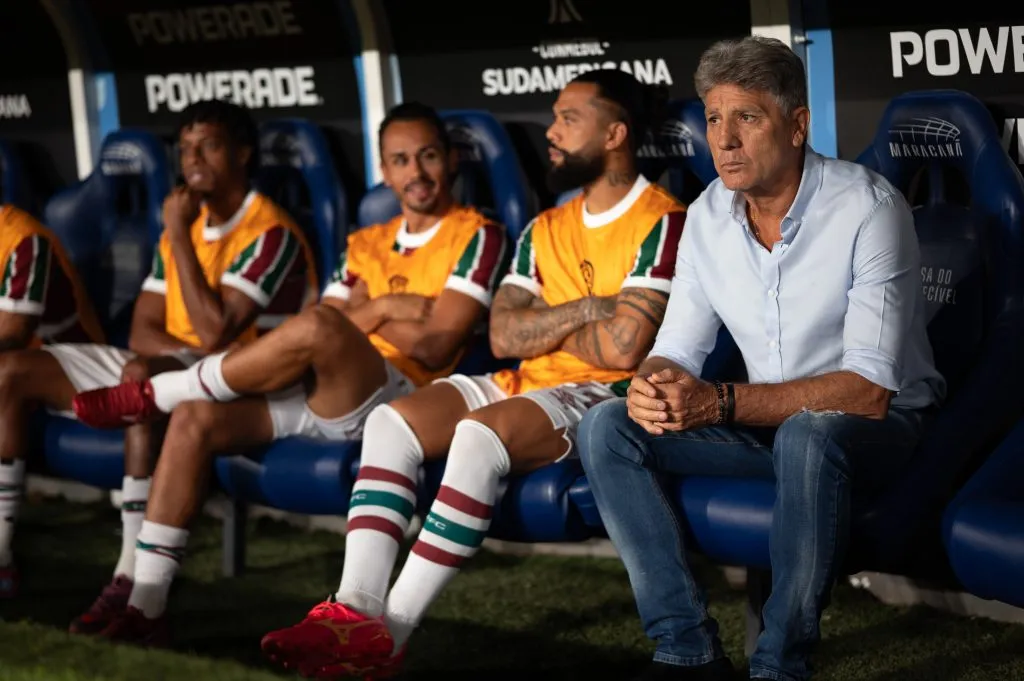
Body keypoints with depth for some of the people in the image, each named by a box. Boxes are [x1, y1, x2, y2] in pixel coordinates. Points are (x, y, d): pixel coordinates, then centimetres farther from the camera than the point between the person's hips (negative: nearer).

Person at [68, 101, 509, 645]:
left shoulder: (476, 236, 2)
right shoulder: (366, 244, 24)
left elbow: (434, 348, -9)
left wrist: (367, 312, 4)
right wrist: (380, 310, -5)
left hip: (393, 398, -7)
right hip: (317, 394, 7)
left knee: (317, 328, -35)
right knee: (194, 419, -16)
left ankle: (146, 397, -15)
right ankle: (144, 606, -17)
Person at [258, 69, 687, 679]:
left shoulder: (662, 224, -7)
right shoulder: (545, 230, 17)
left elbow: (624, 347, -18)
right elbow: (503, 335, 6)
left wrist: (544, 328, 0)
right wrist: (584, 311, -7)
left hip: (604, 397, -8)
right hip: (526, 385, 8)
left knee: (482, 433, -33)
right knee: (390, 422, -12)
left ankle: (391, 631, -33)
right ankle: (357, 609, -27)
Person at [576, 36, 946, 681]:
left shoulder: (868, 208, -20)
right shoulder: (709, 215, -1)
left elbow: (868, 391, -26)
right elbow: (676, 352, 4)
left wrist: (721, 403, -33)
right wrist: (653, 389, -22)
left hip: (878, 427, -6)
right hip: (765, 421, 6)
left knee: (807, 435, -40)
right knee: (606, 427, -12)